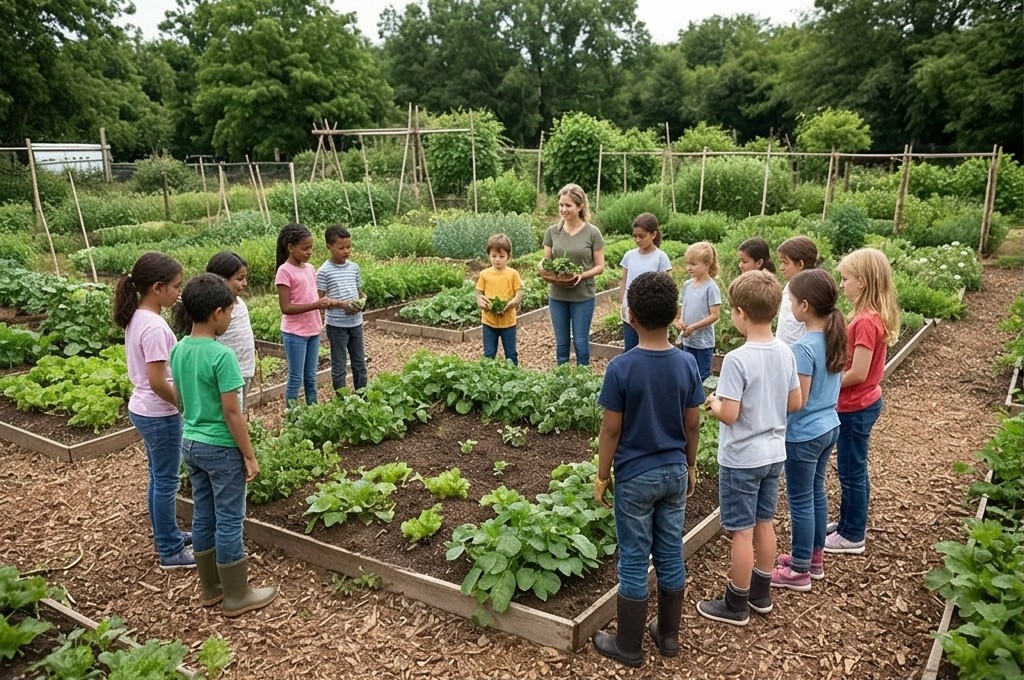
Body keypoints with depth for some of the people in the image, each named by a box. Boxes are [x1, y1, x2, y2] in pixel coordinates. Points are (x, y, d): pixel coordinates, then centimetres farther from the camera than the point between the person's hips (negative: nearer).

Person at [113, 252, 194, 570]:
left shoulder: (135, 318, 4)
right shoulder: (154, 326, -25)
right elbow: (158, 382, -26)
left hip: (142, 409, 9)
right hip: (159, 415, -9)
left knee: (158, 478, 21)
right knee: (166, 482, 4)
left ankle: (167, 535, 37)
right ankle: (170, 551, 18)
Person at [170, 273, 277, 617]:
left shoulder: (178, 350, 1)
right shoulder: (222, 355, -22)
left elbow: (181, 399, 11)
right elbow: (231, 412, -21)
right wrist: (250, 456, -13)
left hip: (191, 443, 8)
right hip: (221, 449, -8)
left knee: (204, 517, 17)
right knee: (229, 522, 4)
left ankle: (211, 587, 32)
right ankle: (237, 596, 17)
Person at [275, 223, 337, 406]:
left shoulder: (310, 268, 8)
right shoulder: (285, 271, -14)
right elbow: (286, 308, -18)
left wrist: (325, 302, -7)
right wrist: (316, 305, -25)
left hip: (313, 330, 7)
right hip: (295, 333, -7)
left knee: (311, 377, 15)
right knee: (296, 379, 1)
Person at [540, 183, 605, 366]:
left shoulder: (592, 233, -8)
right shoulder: (552, 231, 0)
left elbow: (600, 266, -4)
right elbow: (546, 261, 7)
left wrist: (582, 275, -22)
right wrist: (544, 269, -16)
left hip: (583, 296, -3)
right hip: (557, 295, 3)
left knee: (580, 342, 6)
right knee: (561, 342, 13)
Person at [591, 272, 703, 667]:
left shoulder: (621, 368, -19)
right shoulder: (687, 364, -7)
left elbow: (611, 429, -14)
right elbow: (692, 424, 1)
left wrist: (602, 476, -2)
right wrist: (690, 466, 15)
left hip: (635, 477, -4)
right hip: (674, 472, 4)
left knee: (634, 562, 8)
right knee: (671, 555, 17)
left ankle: (629, 646, 22)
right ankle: (668, 635, 33)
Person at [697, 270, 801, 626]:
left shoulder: (737, 359, -24)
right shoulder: (785, 352, -2)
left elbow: (729, 414, -25)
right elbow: (795, 402, 6)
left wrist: (714, 402, -5)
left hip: (742, 459, -7)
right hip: (773, 453, 7)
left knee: (742, 531, 5)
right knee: (764, 524, 19)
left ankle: (736, 605, 19)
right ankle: (761, 593, 35)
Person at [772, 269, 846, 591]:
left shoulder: (804, 347, -25)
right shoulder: (834, 337, 0)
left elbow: (798, 401, -22)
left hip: (804, 434, -9)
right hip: (829, 426, 9)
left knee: (800, 501, 5)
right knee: (816, 492, 21)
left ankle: (799, 571, 18)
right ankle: (814, 557, 35)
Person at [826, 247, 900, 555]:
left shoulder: (865, 321, -25)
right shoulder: (875, 315, 4)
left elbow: (857, 373, -25)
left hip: (856, 408, -9)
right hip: (862, 403, 9)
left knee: (852, 472, 5)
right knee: (852, 470, 20)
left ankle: (852, 536, 19)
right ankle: (848, 523, 35)